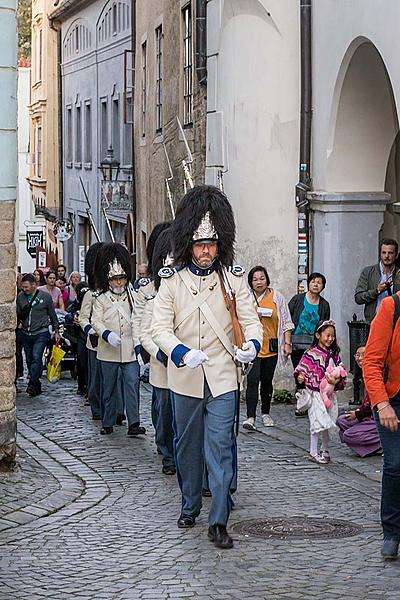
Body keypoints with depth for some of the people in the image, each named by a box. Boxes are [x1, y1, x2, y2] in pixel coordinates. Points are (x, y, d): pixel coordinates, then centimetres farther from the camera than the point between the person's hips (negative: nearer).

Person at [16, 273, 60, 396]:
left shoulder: (45, 296, -3)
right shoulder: (20, 297, 3)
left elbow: (52, 314, 6)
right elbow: (17, 314, 14)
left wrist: (56, 331, 8)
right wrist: (18, 323, -6)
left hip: (41, 333, -4)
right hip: (26, 334, 4)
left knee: (36, 357, -19)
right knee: (29, 360, 7)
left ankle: (32, 385, -22)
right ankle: (37, 386, 18)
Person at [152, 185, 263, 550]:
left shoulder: (233, 279, 1)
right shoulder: (172, 281, -1)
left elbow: (251, 321, -2)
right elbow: (161, 328, -7)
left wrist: (251, 345, -25)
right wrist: (182, 353, -27)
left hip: (223, 379, -1)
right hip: (185, 379, 1)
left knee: (220, 447, -7)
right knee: (187, 447, 14)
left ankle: (219, 522, -6)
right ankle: (190, 507, 32)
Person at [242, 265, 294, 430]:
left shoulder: (277, 297, 4)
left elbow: (286, 322, 8)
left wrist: (287, 343, 2)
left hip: (271, 347, 2)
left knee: (267, 381, 11)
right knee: (252, 380, -13)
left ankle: (265, 413, 28)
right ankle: (250, 417, -15)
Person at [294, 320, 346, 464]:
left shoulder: (335, 355, 8)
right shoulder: (311, 354, -9)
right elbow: (300, 369, -7)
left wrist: (337, 380, -12)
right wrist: (300, 377, -28)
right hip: (315, 393, -5)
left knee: (328, 424, 11)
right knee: (317, 423, -7)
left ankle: (325, 450, 27)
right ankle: (313, 453, 3)